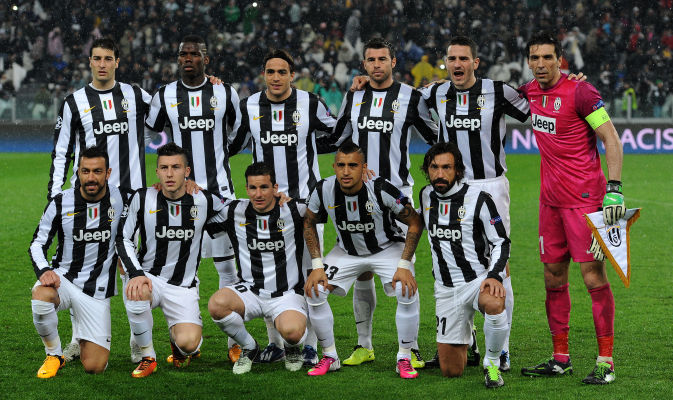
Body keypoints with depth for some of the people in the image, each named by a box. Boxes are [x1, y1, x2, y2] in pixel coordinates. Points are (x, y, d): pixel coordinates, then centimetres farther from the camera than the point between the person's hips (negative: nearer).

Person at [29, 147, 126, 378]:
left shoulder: (119, 197, -5)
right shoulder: (61, 203, -8)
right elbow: (38, 243, -1)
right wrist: (44, 271, -19)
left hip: (97, 290, 1)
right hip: (63, 278, -1)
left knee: (95, 367, -7)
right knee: (42, 296, -40)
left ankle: (81, 337, 31)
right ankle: (54, 355, -11)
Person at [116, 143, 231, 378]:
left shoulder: (204, 201, -5)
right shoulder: (143, 199, -6)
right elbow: (124, 239, -2)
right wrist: (136, 273, -16)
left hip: (183, 286, 0)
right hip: (148, 277, 0)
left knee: (188, 343, -22)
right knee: (137, 294, -37)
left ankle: (178, 342, 21)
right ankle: (147, 357, -11)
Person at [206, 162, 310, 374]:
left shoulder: (293, 210, -8)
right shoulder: (234, 212, -1)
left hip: (287, 294, -3)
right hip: (249, 291, 3)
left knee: (291, 331, -34)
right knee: (217, 303, -30)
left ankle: (292, 348, 9)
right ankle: (249, 348, 1)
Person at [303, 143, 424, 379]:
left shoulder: (382, 190, -30)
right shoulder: (324, 191, -21)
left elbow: (415, 223, -18)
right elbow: (309, 224, -1)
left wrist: (404, 265, -23)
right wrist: (317, 266, -9)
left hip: (387, 248, -3)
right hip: (347, 251, 3)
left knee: (408, 292, -27)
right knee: (314, 291, -14)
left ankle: (404, 359, -7)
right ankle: (330, 357, 4)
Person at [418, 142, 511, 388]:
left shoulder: (478, 199, -11)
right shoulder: (426, 196, 3)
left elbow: (501, 242, -7)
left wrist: (495, 276, -22)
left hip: (478, 279, -4)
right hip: (446, 289, 4)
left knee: (494, 303, -43)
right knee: (451, 371, 0)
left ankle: (492, 363, -16)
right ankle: (465, 337, 36)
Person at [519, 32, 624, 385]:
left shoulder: (580, 91, -13)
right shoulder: (531, 91, 8)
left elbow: (611, 138, -14)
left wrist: (614, 189, -22)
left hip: (584, 196, -7)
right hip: (551, 197, 7)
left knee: (594, 277, -8)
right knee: (553, 278, 10)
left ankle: (605, 362, -5)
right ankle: (560, 358, 18)